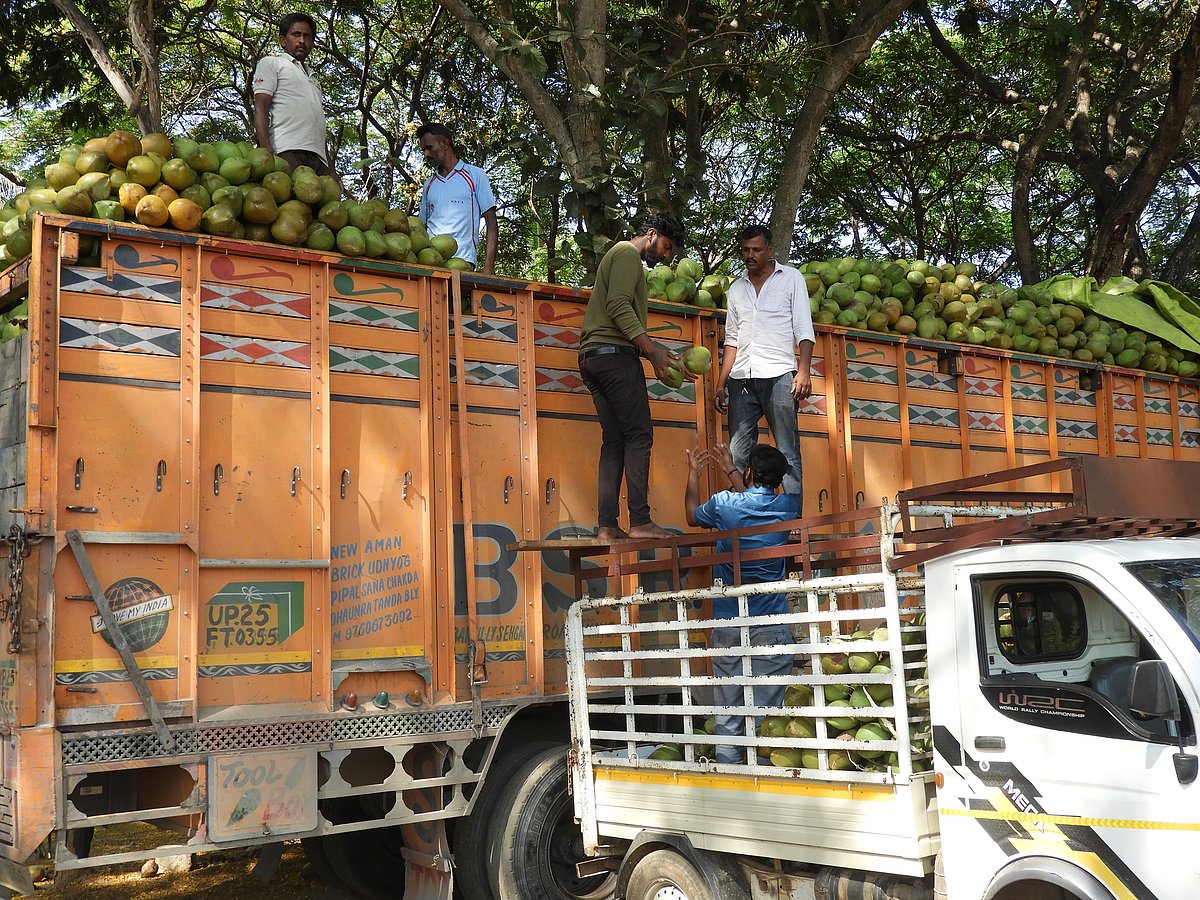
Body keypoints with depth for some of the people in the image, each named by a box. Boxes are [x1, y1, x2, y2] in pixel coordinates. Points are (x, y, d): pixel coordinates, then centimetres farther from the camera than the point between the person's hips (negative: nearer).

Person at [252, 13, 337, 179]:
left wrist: (331, 170, 19)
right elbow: (260, 108, 3)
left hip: (318, 156, 6)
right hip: (288, 151, -6)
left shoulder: (313, 78, 36)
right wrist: (266, 148, -15)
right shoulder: (271, 63, 17)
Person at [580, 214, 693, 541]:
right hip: (614, 352, -10)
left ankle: (607, 526, -3)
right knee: (639, 434, -11)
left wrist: (659, 356, 18)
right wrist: (652, 350, -19)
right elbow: (619, 306, -17)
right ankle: (640, 521, -17)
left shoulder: (621, 256, 30)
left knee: (614, 440, 4)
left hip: (592, 356, 10)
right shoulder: (627, 252, -1)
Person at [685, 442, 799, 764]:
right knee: (765, 712, 0)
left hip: (727, 623, 0)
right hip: (771, 628, 0)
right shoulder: (787, 506, 2)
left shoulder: (725, 504, -2)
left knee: (727, 713, 6)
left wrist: (693, 474, 35)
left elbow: (692, 516, 21)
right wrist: (729, 470, 37)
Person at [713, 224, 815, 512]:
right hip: (741, 379, 4)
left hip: (778, 376, -4)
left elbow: (803, 330, 2)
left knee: (787, 453, -6)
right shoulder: (736, 288, 20)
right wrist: (721, 385, 12)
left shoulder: (791, 278, 9)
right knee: (737, 455, -2)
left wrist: (803, 370, -11)